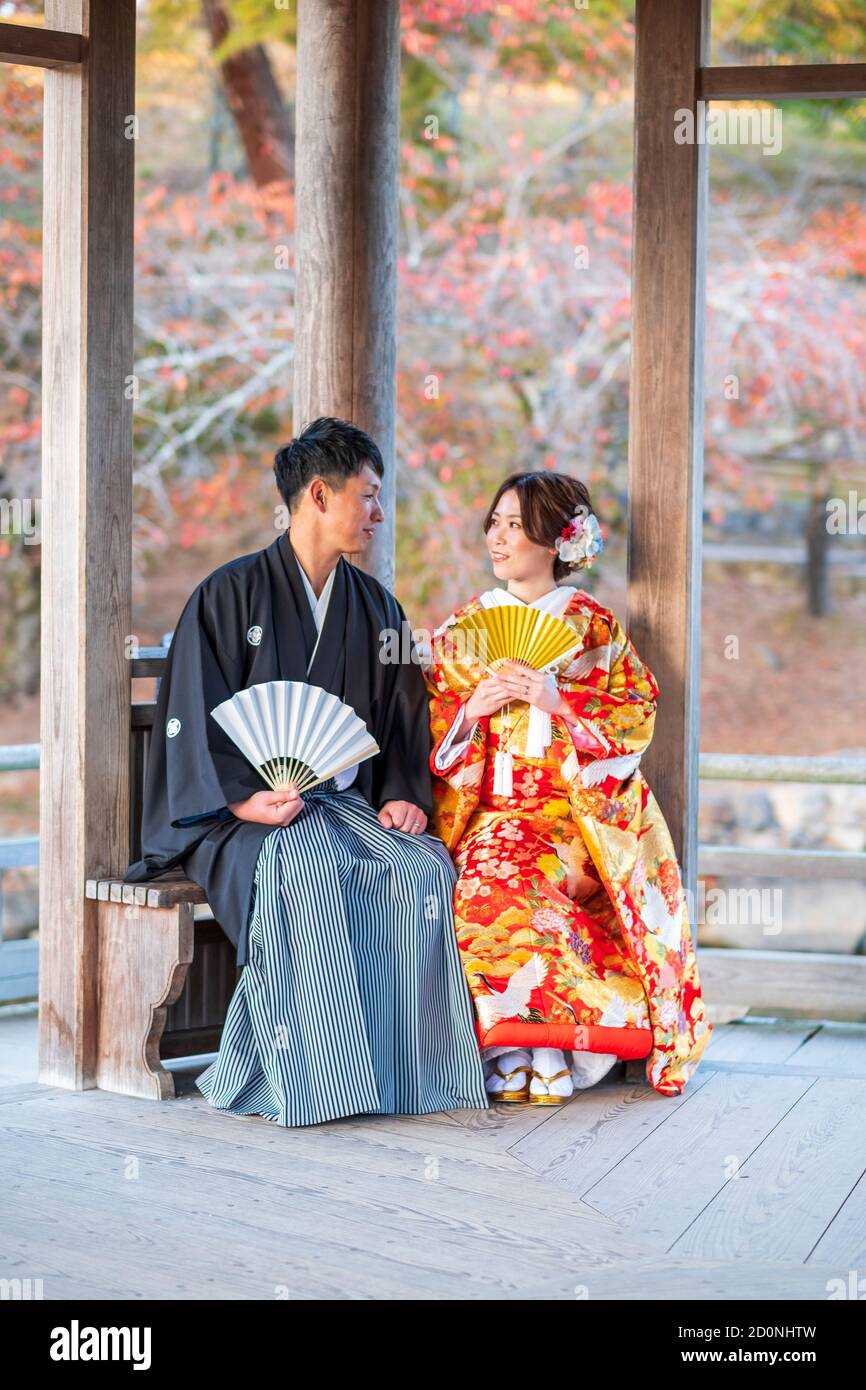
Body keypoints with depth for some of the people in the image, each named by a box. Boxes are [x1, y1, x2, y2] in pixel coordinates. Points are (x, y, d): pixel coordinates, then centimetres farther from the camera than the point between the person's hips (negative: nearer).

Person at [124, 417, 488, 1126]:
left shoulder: (377, 607, 18)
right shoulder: (231, 593, 3)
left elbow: (406, 721, 16)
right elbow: (194, 720, -3)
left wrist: (404, 797, -4)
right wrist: (244, 799, -19)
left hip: (350, 804, 4)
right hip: (252, 813, -4)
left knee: (423, 870, -28)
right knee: (305, 873, -38)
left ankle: (411, 1066, -22)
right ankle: (309, 1074, -31)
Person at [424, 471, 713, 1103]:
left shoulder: (594, 627, 8)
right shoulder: (462, 630, 15)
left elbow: (638, 717, 0)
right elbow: (429, 732, 13)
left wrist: (558, 701, -12)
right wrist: (474, 706, -8)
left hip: (579, 805, -2)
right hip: (492, 806, 2)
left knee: (512, 882, -34)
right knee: (487, 876, -32)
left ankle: (527, 1045, -24)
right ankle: (521, 1048, -25)